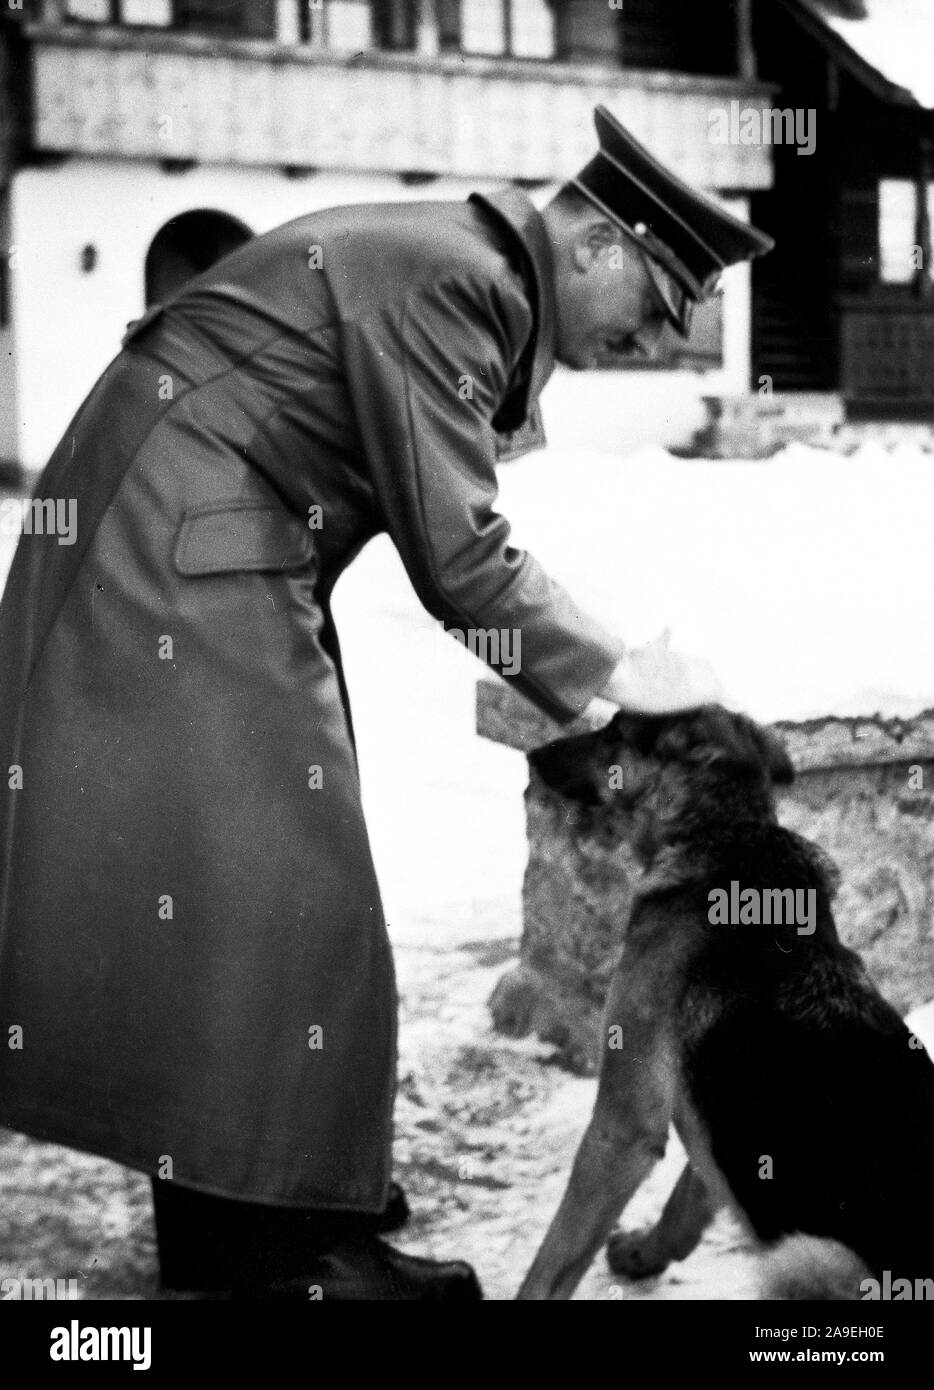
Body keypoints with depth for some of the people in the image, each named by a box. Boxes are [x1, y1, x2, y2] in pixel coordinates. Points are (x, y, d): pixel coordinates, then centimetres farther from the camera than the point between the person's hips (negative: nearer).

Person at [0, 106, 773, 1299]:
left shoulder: (472, 281, 12)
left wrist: (577, 679, 3)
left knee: (256, 874, 13)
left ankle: (225, 1199, 22)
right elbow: (456, 558, -21)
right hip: (175, 560, -10)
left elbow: (456, 532, 12)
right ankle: (280, 1242, -1)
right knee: (258, 882, -8)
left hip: (212, 565, 10)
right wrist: (609, 674, -12)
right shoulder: (449, 279, -18)